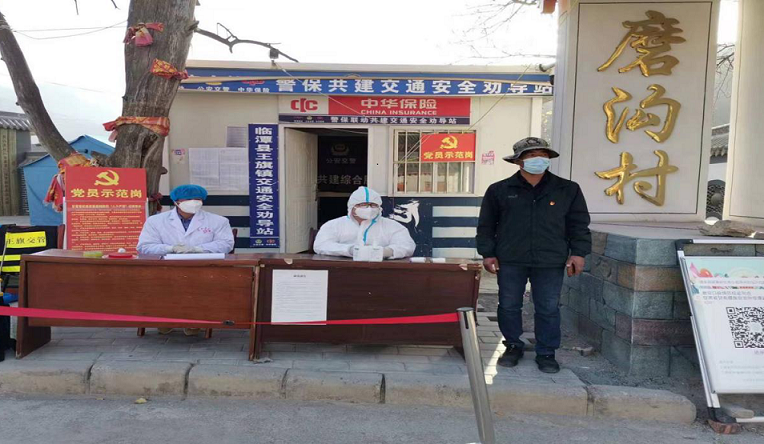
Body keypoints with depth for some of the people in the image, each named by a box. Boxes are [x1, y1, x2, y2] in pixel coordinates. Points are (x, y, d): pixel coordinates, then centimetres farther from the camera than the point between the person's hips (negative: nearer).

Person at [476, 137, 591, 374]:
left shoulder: (568, 190, 5)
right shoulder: (499, 190, 2)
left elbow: (578, 224, 9)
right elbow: (486, 225, 6)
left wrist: (578, 252, 1)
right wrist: (487, 253, 0)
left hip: (550, 261, 0)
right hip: (510, 260, 0)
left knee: (548, 309, 5)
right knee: (509, 306, 8)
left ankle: (546, 353, 20)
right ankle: (513, 346, 27)